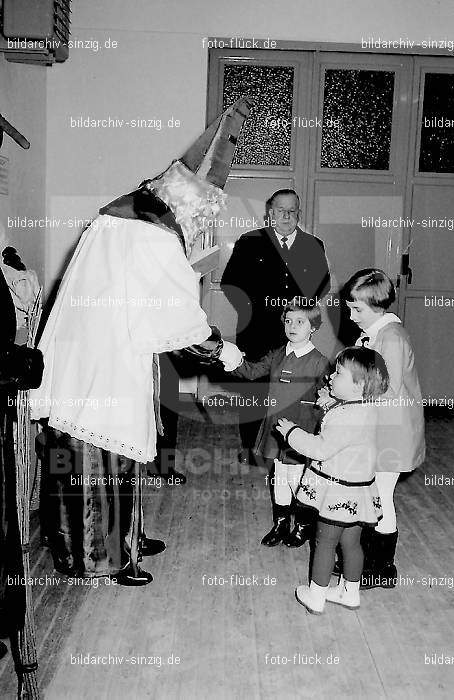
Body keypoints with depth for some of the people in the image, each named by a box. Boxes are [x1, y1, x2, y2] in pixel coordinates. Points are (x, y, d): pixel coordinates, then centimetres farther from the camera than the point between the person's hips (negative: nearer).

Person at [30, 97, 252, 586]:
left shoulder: (115, 215, 8)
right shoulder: (156, 241, -18)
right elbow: (183, 317, -13)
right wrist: (221, 350, 1)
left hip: (77, 365, 9)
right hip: (114, 368, -9)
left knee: (80, 461, 16)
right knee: (114, 463, 6)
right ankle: (111, 557, 22)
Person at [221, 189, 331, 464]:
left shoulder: (314, 246, 12)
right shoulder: (250, 242, 7)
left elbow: (324, 285, 16)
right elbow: (229, 282, 6)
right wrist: (250, 307, -4)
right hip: (257, 331, -1)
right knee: (254, 391, 4)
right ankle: (249, 447, 18)